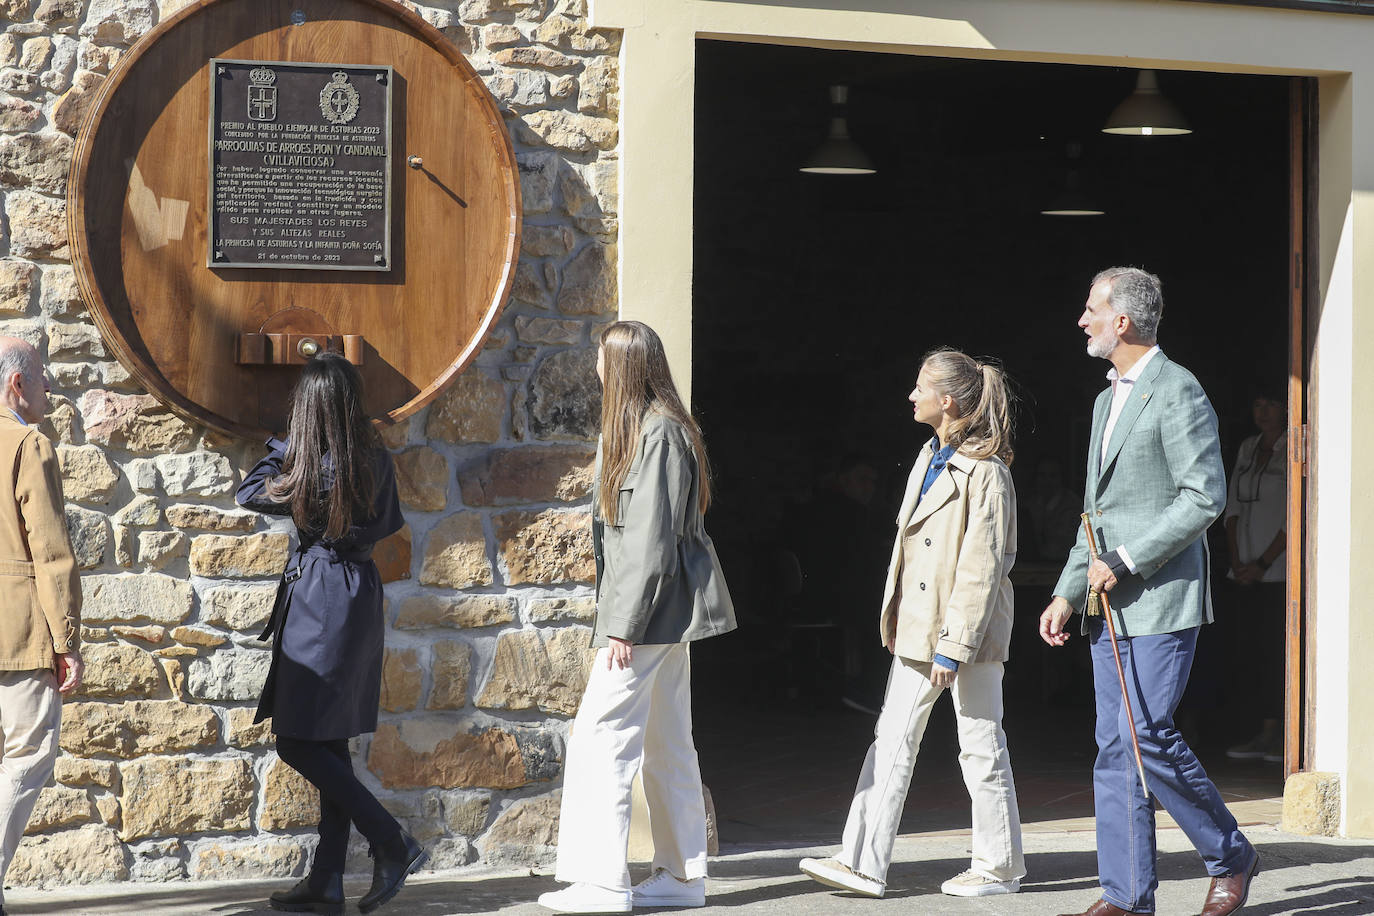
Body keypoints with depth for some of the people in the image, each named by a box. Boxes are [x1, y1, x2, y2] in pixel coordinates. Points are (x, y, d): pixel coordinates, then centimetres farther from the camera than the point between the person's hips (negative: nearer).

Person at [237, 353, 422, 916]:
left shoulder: (310, 471, -17)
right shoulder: (376, 461, 3)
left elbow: (248, 494, -1)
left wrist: (280, 451, 12)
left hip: (321, 602, -8)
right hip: (362, 591, 8)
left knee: (297, 743, -4)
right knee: (329, 743, 11)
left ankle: (392, 844, -7)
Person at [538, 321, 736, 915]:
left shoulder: (657, 434, -17)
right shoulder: (638, 428, 15)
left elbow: (651, 542, -21)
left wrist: (623, 625, -20)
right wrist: (620, 615, 15)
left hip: (650, 607, -11)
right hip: (667, 616, 11)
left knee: (599, 738, -10)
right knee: (666, 743, 12)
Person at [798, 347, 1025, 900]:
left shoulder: (984, 472, -16)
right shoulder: (930, 458, 11)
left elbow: (981, 568, -19)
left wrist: (954, 647, -20)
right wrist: (896, 618, 15)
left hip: (968, 629, -9)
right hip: (918, 627, 9)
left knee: (980, 747, 3)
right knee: (892, 740, 5)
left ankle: (999, 867, 15)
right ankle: (864, 864, 6)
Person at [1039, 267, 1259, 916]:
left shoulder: (1178, 393, -9)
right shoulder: (1108, 400, 19)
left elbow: (1205, 498, -17)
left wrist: (1125, 562, -16)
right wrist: (1068, 593, 16)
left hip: (1163, 597, -9)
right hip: (1112, 604, 9)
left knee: (1146, 733, -13)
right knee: (1114, 747, 5)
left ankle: (1230, 856, 5)